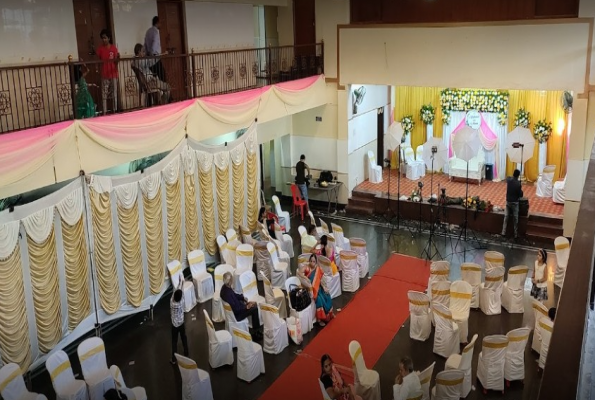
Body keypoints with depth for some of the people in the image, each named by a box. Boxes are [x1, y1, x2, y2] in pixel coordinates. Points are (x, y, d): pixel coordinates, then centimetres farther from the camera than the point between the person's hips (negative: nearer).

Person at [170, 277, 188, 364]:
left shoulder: (172, 303, -24)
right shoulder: (181, 302, -22)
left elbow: (175, 291, -12)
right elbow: (182, 292, -9)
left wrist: (180, 282, -4)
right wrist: (182, 282, 1)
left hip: (174, 325, -1)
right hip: (181, 324, 1)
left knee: (174, 341, 11)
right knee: (184, 339, 18)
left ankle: (174, 359, 18)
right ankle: (186, 355, 30)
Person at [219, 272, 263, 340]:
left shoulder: (225, 287, -6)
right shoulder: (227, 293, -35)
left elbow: (235, 295, 12)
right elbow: (236, 308, -29)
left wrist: (243, 298, 0)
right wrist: (246, 306, -17)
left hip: (234, 307, 10)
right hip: (235, 315, -10)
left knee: (254, 304, 12)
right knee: (254, 309, -8)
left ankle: (256, 330, 21)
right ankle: (255, 333, 7)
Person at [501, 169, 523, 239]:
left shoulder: (508, 180, -7)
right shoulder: (518, 184, -21)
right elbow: (520, 195, -12)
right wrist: (521, 191, 5)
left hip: (508, 201, 4)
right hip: (515, 202, -4)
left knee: (506, 217, 11)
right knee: (515, 219, 5)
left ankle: (503, 233, 13)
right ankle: (516, 235, 11)